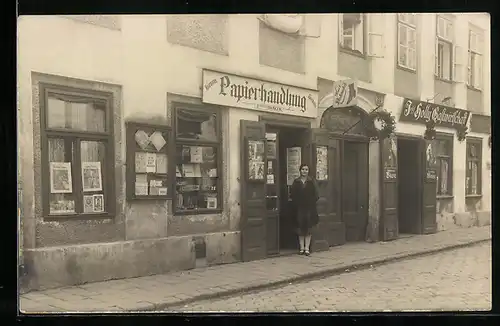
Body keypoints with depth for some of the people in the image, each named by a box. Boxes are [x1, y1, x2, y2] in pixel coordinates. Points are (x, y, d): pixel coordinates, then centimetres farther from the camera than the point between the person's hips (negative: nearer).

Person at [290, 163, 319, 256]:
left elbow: (316, 195, 2)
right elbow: (292, 195, 5)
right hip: (299, 208, 1)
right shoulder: (296, 182, 7)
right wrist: (296, 202, -5)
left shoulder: (312, 182, 4)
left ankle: (307, 248, 5)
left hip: (309, 208, -1)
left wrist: (312, 202, -8)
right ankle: (302, 248, 12)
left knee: (308, 228, 0)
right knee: (300, 228, 4)